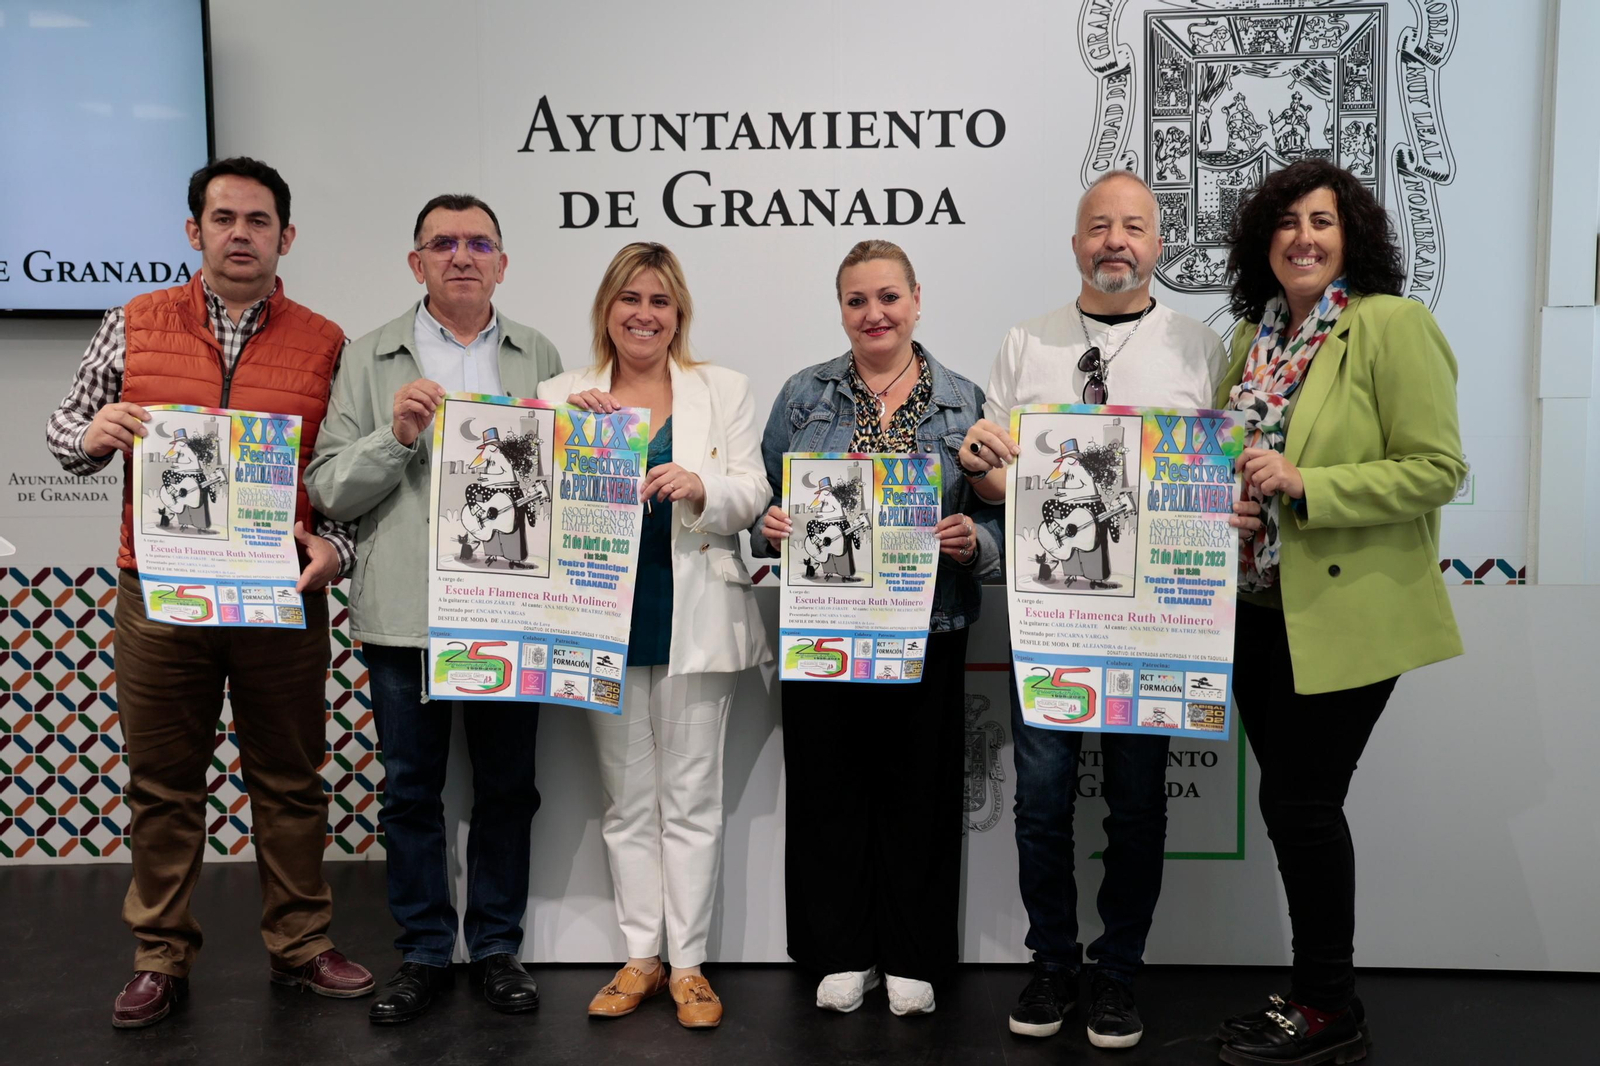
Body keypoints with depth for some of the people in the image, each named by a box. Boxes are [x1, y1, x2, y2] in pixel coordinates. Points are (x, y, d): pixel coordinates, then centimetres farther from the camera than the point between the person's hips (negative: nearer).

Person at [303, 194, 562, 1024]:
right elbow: (328, 489, 0)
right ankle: (423, 951, 26)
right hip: (403, 613, 0)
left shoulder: (539, 358, 9)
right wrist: (396, 435, -14)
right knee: (411, 790, 10)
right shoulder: (370, 360, 5)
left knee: (507, 789, 10)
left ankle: (496, 947, 26)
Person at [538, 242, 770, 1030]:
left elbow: (752, 496, -1)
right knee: (627, 801, 10)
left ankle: (688, 964, 14)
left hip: (694, 617, -1)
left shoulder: (723, 390, 8)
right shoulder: (564, 395, 9)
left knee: (691, 799, 4)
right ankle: (640, 957, 21)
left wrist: (700, 487, -21)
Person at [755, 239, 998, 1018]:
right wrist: (770, 529, -11)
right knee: (827, 786, 6)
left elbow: (997, 514, 6)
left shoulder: (963, 401, 6)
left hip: (926, 629, 0)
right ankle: (841, 954, 22)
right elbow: (764, 496, 9)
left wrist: (972, 541, -14)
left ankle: (912, 959, 22)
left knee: (918, 790, 5)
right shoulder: (803, 395, 7)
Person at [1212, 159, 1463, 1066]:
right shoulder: (1255, 335, 11)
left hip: (1347, 612, -7)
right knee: (1294, 800, 12)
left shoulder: (1392, 325, -10)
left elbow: (1437, 470, -15)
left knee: (1299, 801, -2)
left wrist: (1303, 485, -23)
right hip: (1263, 607, 7)